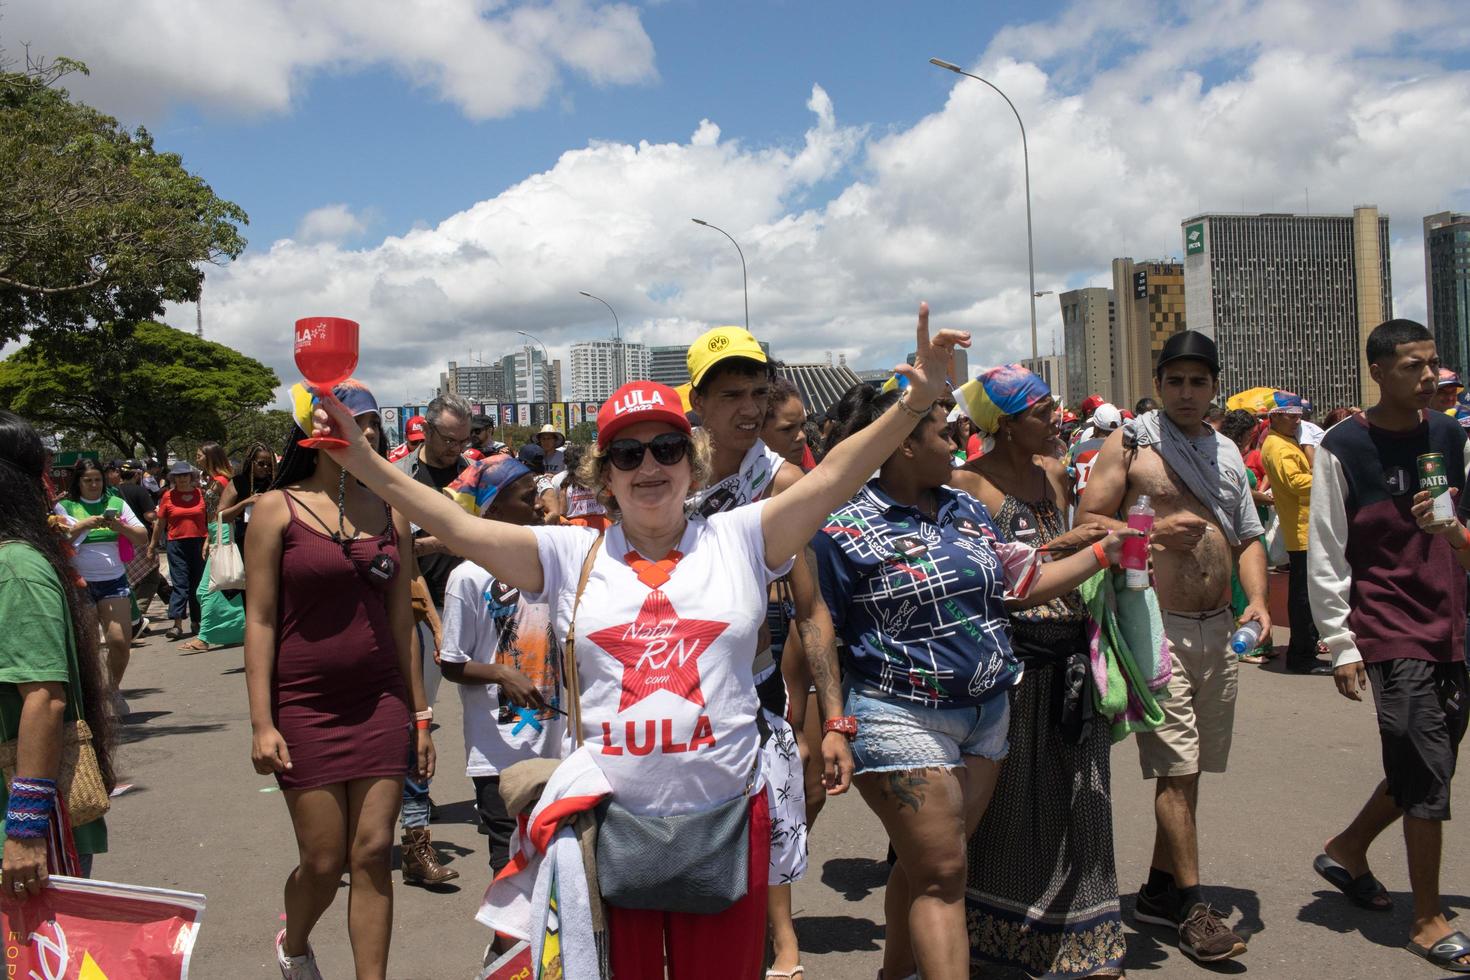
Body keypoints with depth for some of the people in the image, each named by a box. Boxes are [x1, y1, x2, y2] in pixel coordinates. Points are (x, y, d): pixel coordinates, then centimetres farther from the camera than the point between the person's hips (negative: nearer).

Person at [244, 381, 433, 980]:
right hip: (304, 706, -2)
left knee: (373, 853, 1)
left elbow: (401, 622, 9)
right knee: (323, 860, 4)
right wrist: (261, 722, -10)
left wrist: (419, 715, 9)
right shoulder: (277, 509, -3)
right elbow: (260, 620, -5)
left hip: (381, 702, 3)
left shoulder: (390, 513, 6)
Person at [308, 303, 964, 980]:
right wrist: (363, 463, -9)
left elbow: (831, 479, -5)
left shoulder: (739, 540, 3)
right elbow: (458, 527, -2)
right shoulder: (572, 556, 4)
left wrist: (913, 404, -15)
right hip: (608, 822, 1)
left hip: (726, 820, 0)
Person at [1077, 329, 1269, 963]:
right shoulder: (1129, 442, -3)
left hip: (1218, 626, 6)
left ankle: (1159, 890, 24)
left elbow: (1248, 537, 17)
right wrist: (1155, 531, -18)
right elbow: (1087, 523, -6)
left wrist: (1257, 598, 1)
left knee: (1187, 766, 12)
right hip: (1158, 624, -6)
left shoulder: (1227, 452, 15)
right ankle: (1190, 905, 5)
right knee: (1177, 767, -5)